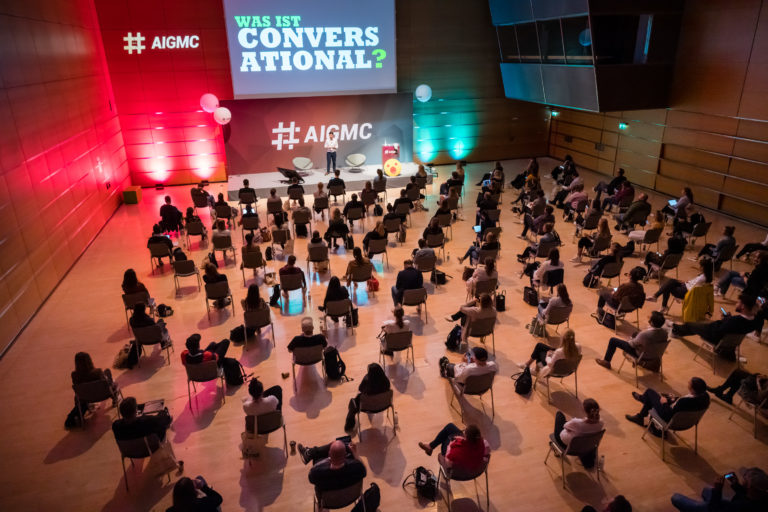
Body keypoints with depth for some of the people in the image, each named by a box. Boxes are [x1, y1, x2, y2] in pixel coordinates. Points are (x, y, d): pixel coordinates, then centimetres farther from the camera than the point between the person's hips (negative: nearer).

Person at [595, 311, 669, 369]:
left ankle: (606, 362, 26)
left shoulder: (645, 334, -40)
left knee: (613, 341, 3)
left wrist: (630, 340, 3)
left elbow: (633, 344, -21)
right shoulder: (664, 331, -22)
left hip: (641, 354, -6)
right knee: (635, 334, 32)